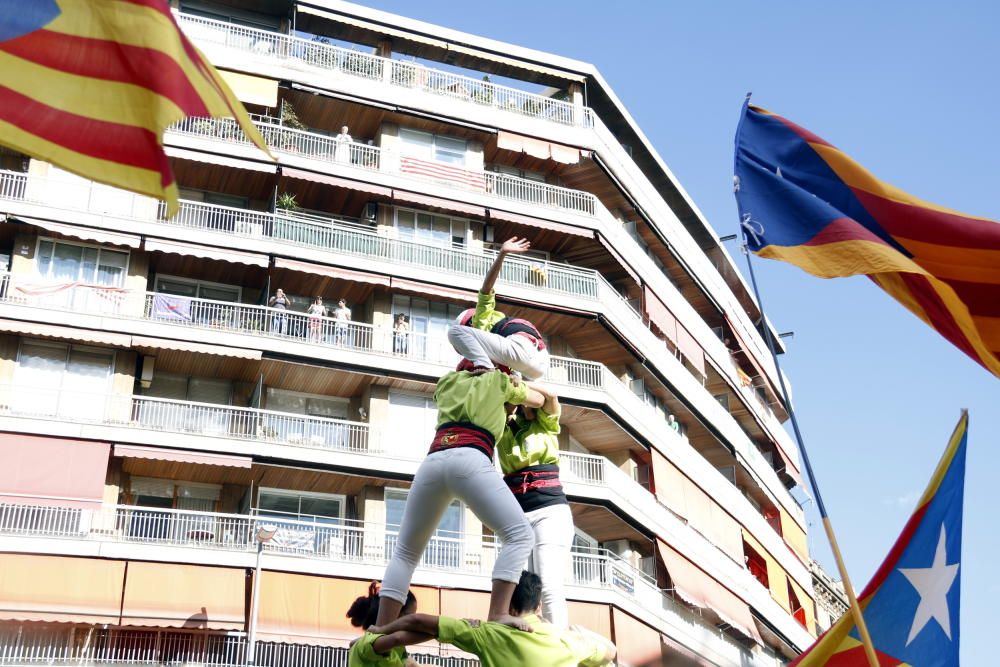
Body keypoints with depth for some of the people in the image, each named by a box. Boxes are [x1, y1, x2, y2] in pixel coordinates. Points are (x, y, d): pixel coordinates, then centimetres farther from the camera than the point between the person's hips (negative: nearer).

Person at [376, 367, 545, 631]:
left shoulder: (448, 381, 35)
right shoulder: (499, 380, 27)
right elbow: (540, 400, 42)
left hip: (432, 462, 4)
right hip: (469, 460, -4)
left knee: (405, 552, 13)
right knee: (519, 535, -5)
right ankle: (498, 614, -25)